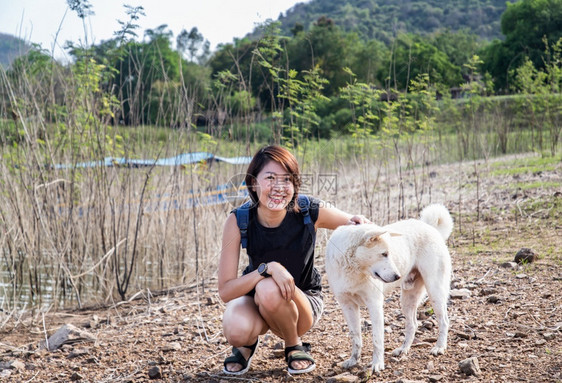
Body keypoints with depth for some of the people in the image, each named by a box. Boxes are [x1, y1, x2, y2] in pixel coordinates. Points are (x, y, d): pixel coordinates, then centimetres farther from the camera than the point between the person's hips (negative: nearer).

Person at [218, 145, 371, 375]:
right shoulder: (238, 221, -23)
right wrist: (268, 269, -41)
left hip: (303, 299, 0)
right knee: (236, 331, -34)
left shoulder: (311, 213, -22)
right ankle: (248, 342, 5)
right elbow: (225, 291, -26)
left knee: (269, 290, -35)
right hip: (253, 294, 0)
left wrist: (358, 224, -32)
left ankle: (294, 346, -4)